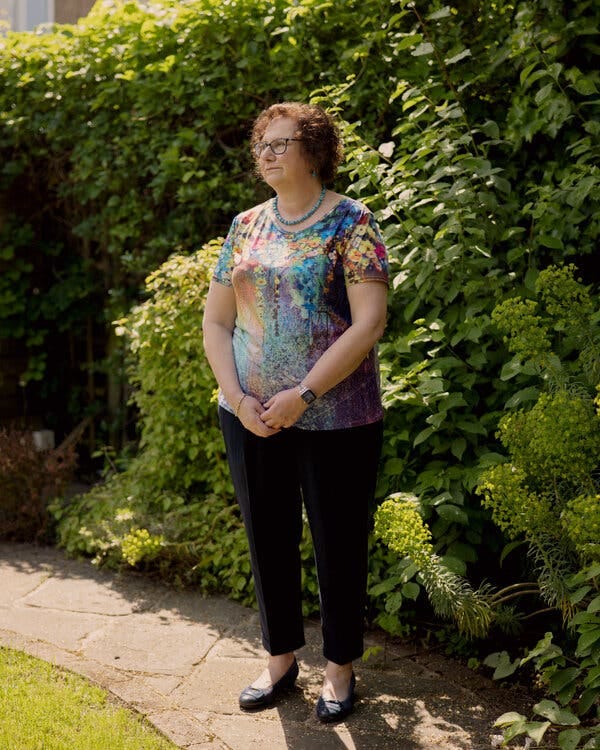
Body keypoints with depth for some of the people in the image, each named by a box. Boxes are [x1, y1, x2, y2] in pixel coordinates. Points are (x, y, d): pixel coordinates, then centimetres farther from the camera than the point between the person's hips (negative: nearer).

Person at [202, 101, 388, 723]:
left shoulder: (350, 222, -7)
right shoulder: (246, 226, 8)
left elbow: (369, 322, -15)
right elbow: (215, 321, 8)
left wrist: (301, 396, -18)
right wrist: (238, 398, -7)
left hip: (335, 420, -5)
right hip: (251, 420, 5)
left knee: (338, 546, 7)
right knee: (267, 539, 14)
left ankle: (340, 669, 26)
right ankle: (280, 659, 32)